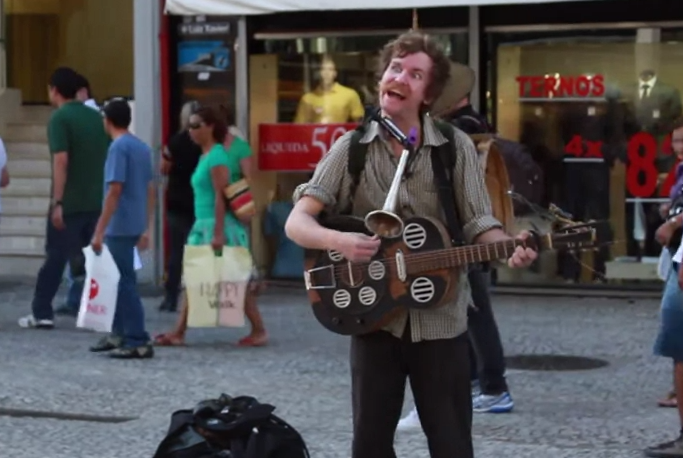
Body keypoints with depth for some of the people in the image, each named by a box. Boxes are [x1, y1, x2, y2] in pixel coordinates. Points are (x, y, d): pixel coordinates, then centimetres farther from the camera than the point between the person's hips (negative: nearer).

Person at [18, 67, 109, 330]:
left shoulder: (60, 118, -10)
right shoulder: (96, 117, 11)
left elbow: (61, 161, -18)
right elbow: (109, 158, 13)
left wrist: (57, 202, -19)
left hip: (70, 203, -5)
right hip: (97, 202, 6)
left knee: (55, 258, 3)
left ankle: (42, 313, 7)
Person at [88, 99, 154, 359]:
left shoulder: (118, 147, -13)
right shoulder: (142, 147, 11)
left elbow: (114, 191, -19)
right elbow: (150, 190, 15)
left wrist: (99, 231, -18)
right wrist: (146, 228, 22)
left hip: (119, 227, -8)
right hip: (134, 226, 8)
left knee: (125, 283, -6)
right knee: (120, 280, 17)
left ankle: (139, 342, -7)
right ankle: (120, 334, 23)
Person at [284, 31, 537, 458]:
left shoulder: (456, 147, -3)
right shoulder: (351, 148, -1)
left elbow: (478, 224, -3)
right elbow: (297, 222, -7)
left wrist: (509, 248, -25)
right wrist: (338, 240, -28)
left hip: (441, 320, -1)